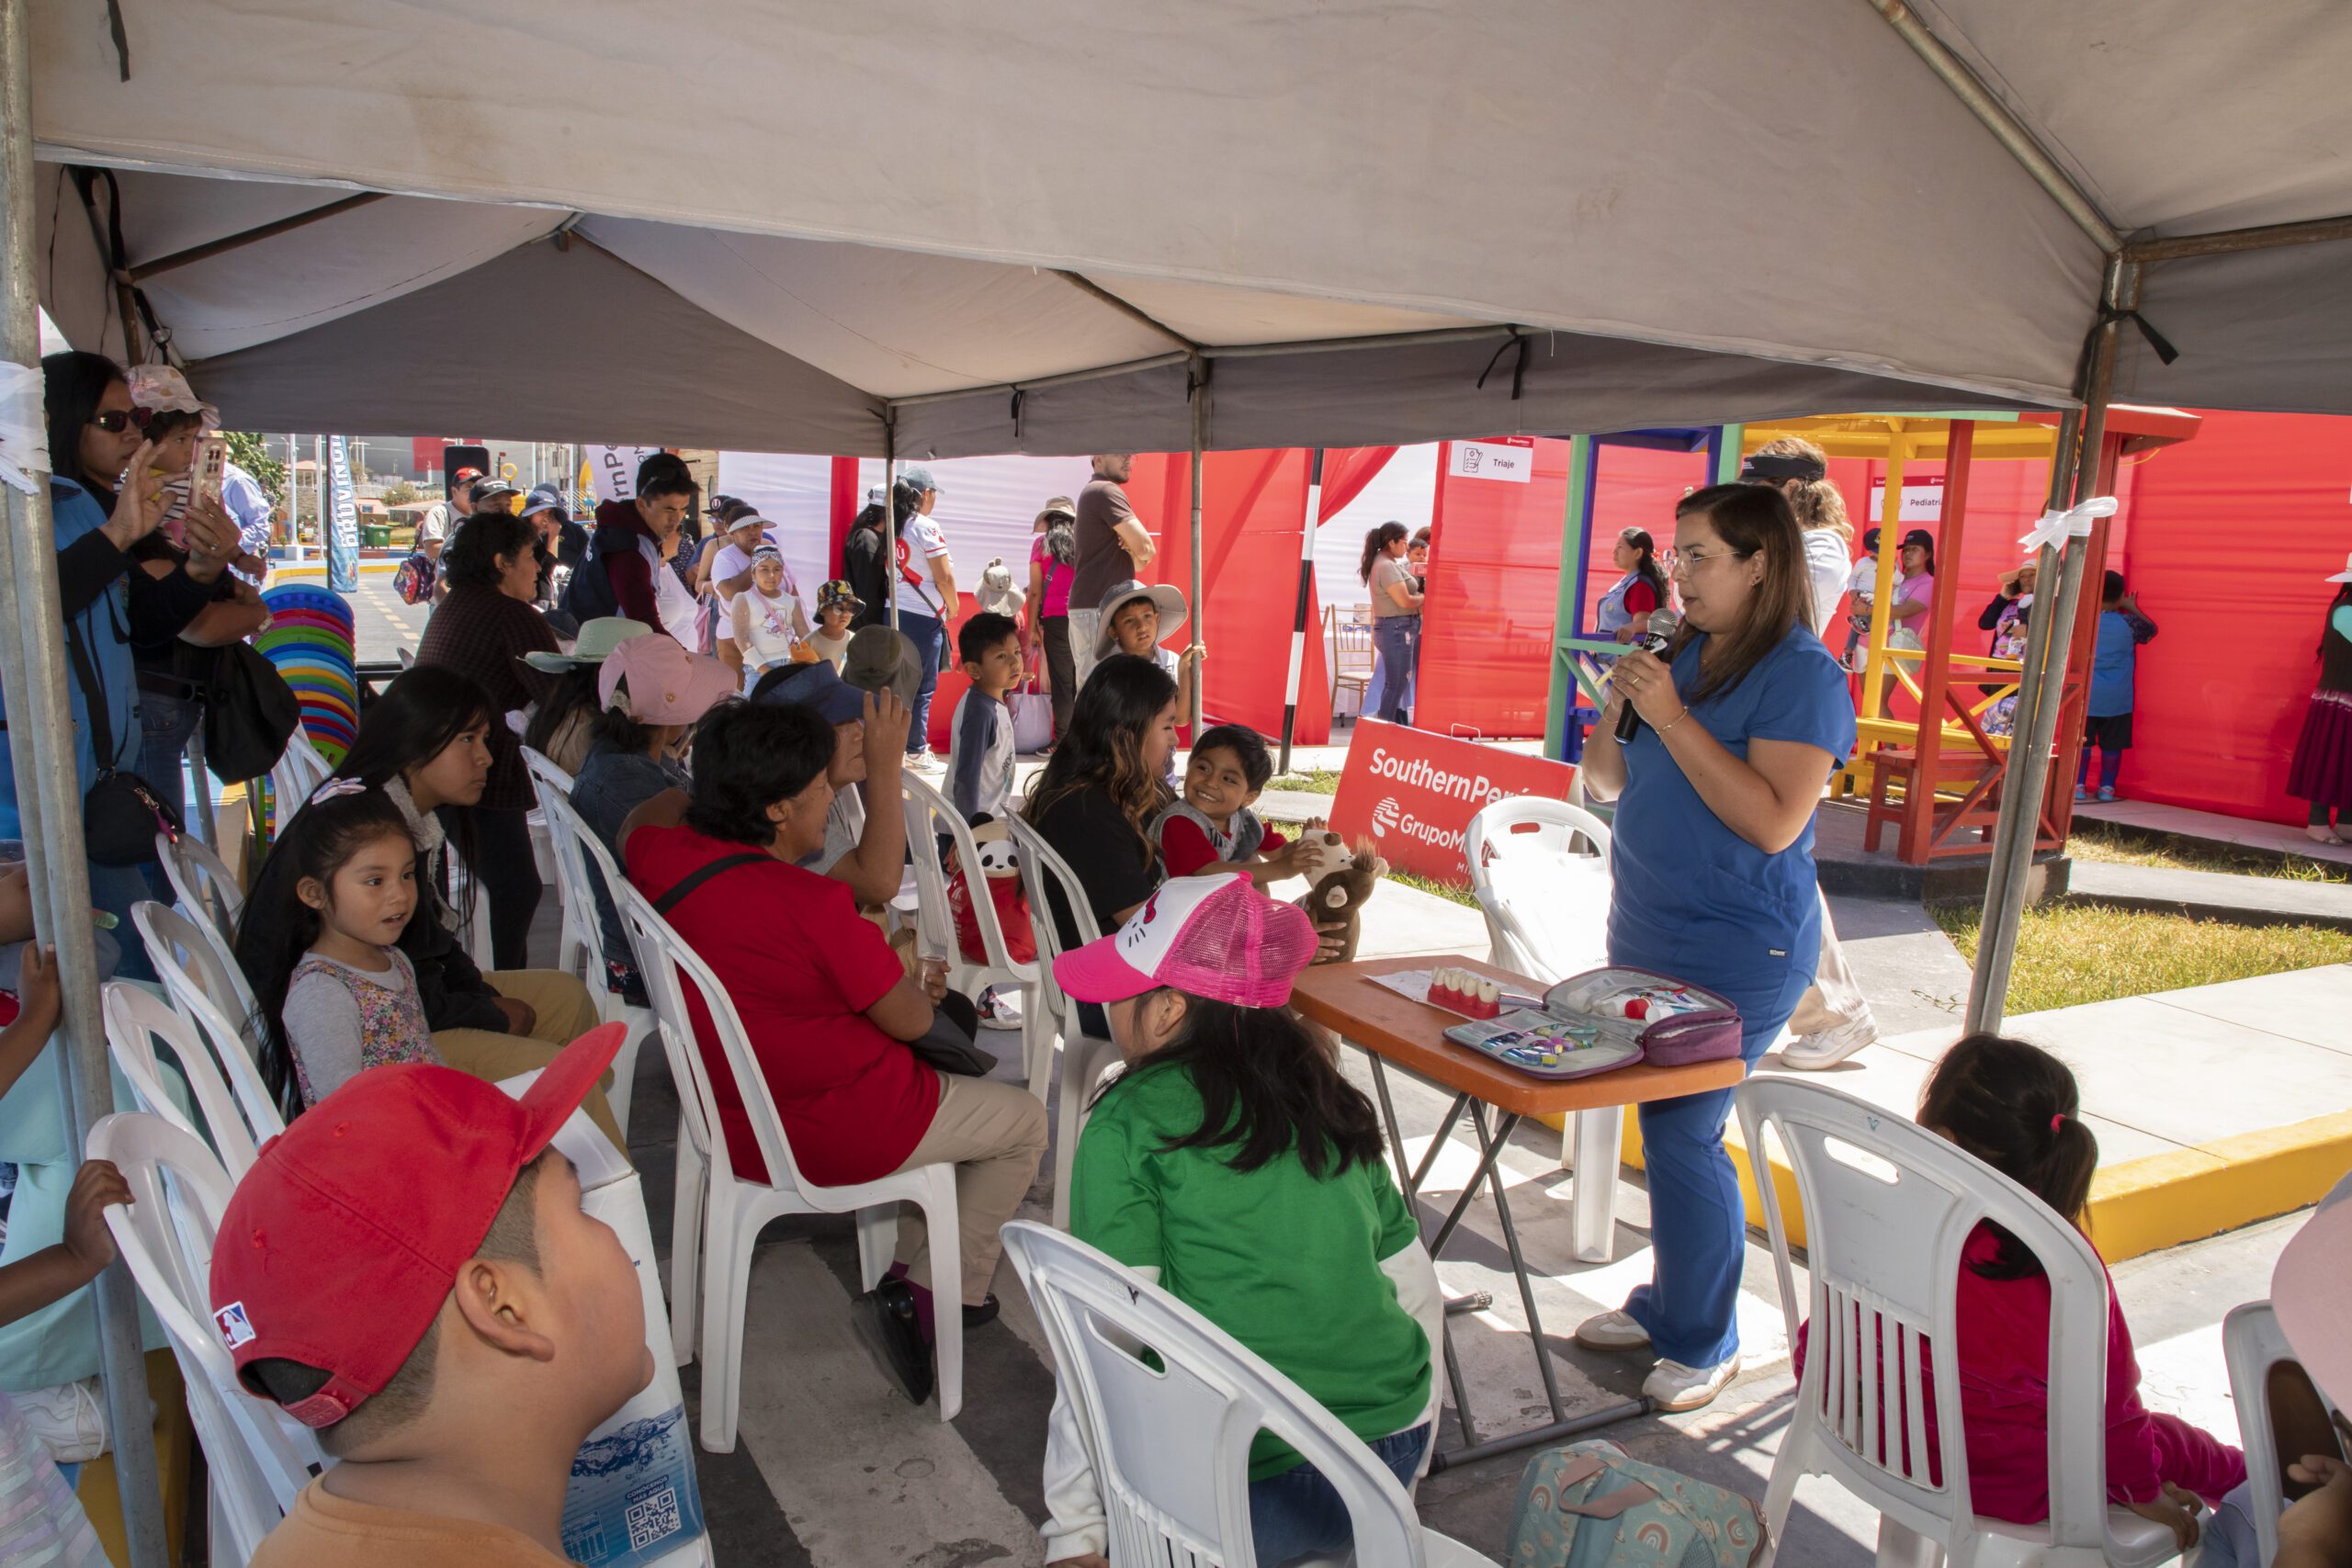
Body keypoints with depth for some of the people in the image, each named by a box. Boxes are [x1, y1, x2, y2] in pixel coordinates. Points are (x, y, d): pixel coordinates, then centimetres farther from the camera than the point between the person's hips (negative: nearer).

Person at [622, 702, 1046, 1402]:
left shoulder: (662, 857, -10)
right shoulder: (812, 903, -30)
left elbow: (637, 825, 18)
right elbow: (912, 1021, -19)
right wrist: (914, 979, 5)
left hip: (732, 1116, 8)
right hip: (833, 1136, -8)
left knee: (943, 1090, 30)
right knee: (1024, 1119, 13)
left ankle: (912, 1272, 28)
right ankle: (940, 1294, 14)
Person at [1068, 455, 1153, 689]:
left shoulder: (1092, 493, 22)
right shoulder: (1107, 491, -9)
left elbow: (1138, 563, 20)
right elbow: (1146, 549, -17)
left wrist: (1132, 547, -2)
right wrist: (1136, 551, 6)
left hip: (1090, 607, 10)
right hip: (1097, 610, -10)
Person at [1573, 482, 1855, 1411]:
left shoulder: (1803, 676, -13)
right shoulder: (1678, 654, 9)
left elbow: (1773, 822, -24)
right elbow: (1607, 784, 13)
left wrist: (1672, 716, -23)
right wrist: (1619, 706, -6)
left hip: (1738, 951, -7)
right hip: (1647, 929, 7)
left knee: (1683, 1131, -4)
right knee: (1659, 1124, 14)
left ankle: (1705, 1343, 15)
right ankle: (1665, 1303, 31)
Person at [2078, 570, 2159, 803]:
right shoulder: (2129, 624, -6)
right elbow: (2151, 629, 14)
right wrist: (2133, 609, 23)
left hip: (2086, 696, 0)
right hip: (2117, 698, 0)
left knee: (2081, 742, 5)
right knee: (2112, 745, 7)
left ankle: (2078, 786, 5)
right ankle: (2107, 788, 11)